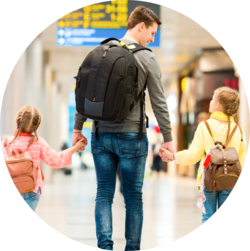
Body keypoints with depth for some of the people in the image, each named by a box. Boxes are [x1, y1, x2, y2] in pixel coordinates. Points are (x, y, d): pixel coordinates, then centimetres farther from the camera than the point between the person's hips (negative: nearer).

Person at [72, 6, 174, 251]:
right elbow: (158, 102, -5)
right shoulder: (147, 58, -6)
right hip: (131, 137, -3)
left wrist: (77, 128, 15)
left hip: (101, 136, 3)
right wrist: (167, 138, 3)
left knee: (104, 194, 8)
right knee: (133, 198, 6)